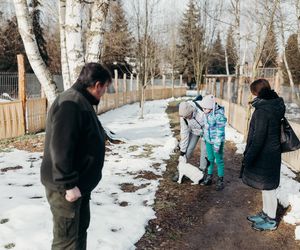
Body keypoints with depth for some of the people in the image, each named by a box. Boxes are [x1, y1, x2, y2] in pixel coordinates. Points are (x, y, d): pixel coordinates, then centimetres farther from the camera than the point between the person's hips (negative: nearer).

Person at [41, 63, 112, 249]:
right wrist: (68, 184, -25)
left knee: (81, 228, 23)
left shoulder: (82, 102, 11)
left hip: (80, 183, 10)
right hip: (66, 187, -10)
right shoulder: (71, 104, -23)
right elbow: (60, 148, -28)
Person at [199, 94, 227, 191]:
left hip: (217, 142, -6)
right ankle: (209, 176, 31)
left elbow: (220, 131, -21)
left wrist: (217, 145, -19)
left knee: (219, 160, 7)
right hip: (208, 140, 6)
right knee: (210, 159, 17)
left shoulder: (219, 115, -25)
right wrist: (205, 138, 18)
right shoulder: (207, 113, -4)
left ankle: (220, 180, 21)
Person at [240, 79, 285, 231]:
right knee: (267, 187, 21)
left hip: (265, 156, -9)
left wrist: (248, 158, -17)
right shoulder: (275, 107, 6)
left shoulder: (263, 110, -23)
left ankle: (271, 221, 23)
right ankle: (266, 214, 38)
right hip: (272, 154, 9)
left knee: (268, 188, 6)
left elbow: (258, 138, -24)